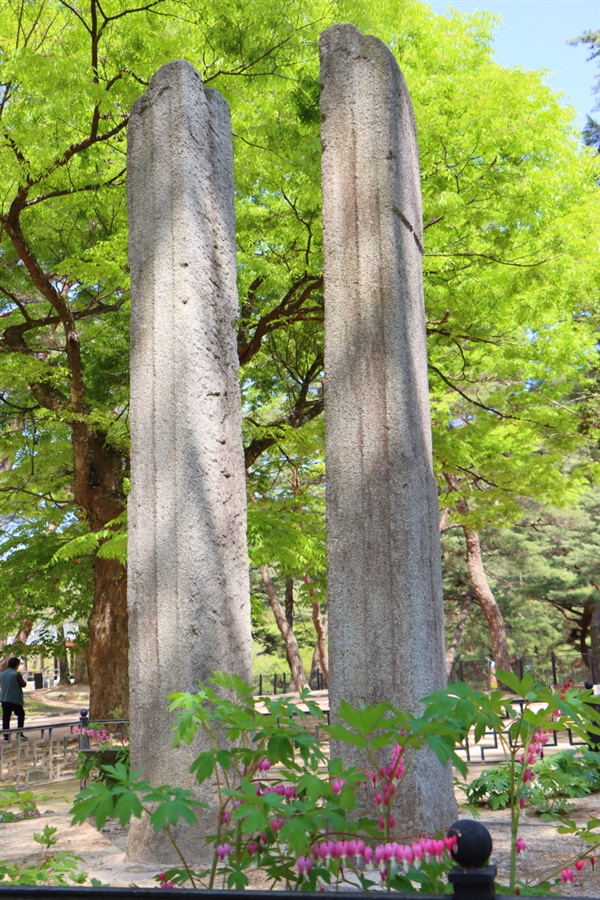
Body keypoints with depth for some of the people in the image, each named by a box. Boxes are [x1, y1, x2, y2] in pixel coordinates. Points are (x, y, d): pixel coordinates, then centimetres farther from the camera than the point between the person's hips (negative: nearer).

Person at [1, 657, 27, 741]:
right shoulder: (16, 674, -14)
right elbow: (23, 684, -10)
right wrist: (24, 681, 11)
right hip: (15, 699, -5)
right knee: (21, 715, 10)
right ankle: (20, 732, 1)